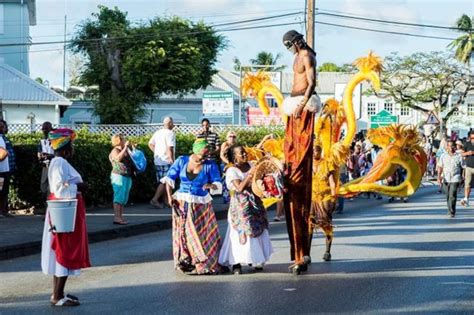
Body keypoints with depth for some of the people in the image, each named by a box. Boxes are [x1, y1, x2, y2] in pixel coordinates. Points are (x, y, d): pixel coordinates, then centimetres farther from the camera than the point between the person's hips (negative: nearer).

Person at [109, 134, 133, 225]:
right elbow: (118, 158, -26)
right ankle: (116, 217, -14)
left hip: (127, 177, 9)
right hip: (119, 176, -9)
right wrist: (125, 148, -21)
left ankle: (120, 217, 11)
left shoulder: (126, 151, 18)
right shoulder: (115, 151, -6)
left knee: (124, 198, 8)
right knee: (119, 197, -12)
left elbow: (132, 160, 23)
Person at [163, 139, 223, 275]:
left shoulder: (210, 165, -6)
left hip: (201, 204, -1)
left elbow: (218, 183, -3)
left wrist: (211, 185, -26)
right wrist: (169, 196, -3)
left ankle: (206, 264, 6)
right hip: (182, 203, 1)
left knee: (204, 234, -2)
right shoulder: (182, 161, -2)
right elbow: (169, 178, 5)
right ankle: (185, 262, 12)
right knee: (183, 233, 4)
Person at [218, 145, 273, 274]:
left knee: (257, 230, 8)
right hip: (240, 205, -6)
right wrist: (250, 174, -23)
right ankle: (236, 263, -3)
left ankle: (255, 260, 20)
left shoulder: (251, 165, 7)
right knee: (241, 232, -8)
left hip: (254, 203, 6)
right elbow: (239, 188, -21)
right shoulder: (232, 171, -9)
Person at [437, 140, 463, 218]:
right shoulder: (443, 156, 5)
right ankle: (449, 209, 31)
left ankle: (452, 212, -11)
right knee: (448, 196, 13)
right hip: (446, 179, 3)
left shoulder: (459, 156, 0)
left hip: (455, 179, -3)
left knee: (452, 195, -14)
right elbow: (440, 167, 4)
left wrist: (462, 178, 10)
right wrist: (439, 177, -8)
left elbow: (462, 168, 8)